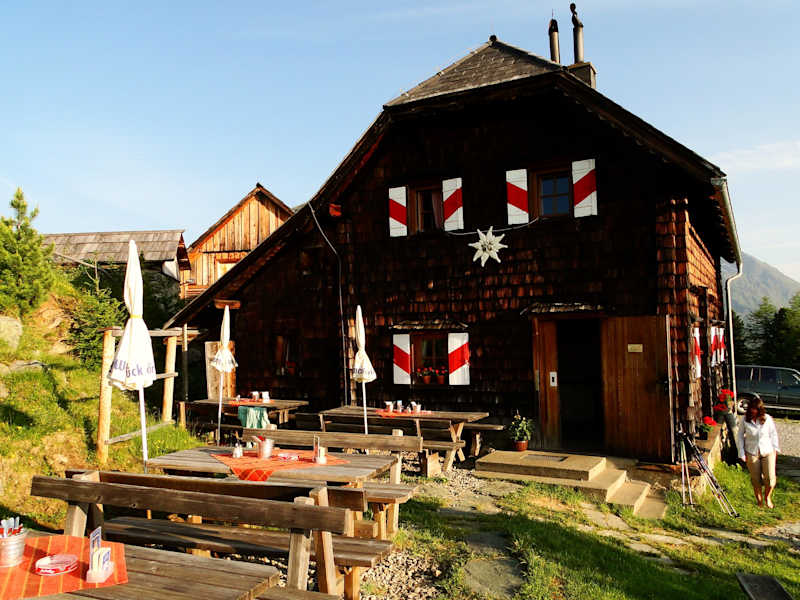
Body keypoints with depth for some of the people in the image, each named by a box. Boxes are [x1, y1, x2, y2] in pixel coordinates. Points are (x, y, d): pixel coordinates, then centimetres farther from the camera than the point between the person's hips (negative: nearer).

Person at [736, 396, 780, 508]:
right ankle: (759, 500, 29)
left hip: (768, 452, 0)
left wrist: (775, 448, 7)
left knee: (770, 478, -7)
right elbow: (739, 436, 0)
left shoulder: (767, 419, -8)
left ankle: (767, 497, 23)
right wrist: (742, 453, -2)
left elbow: (773, 434, 7)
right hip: (752, 453, 0)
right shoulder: (745, 420, -9)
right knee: (755, 479, 7)